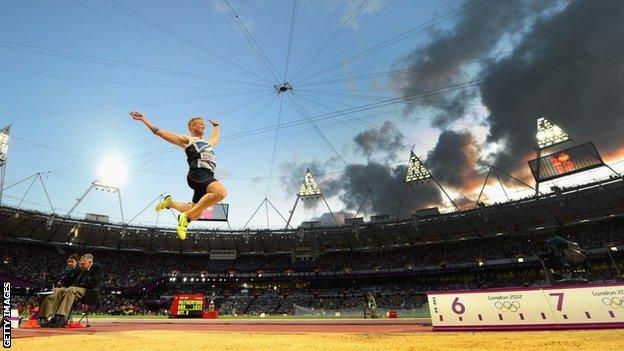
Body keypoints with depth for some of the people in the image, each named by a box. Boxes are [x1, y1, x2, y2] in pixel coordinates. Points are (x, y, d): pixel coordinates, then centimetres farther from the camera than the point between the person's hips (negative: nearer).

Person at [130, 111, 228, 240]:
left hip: (208, 176, 7)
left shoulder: (207, 142, 33)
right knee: (221, 192, -35)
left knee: (195, 215, 6)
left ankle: (171, 203, 29)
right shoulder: (186, 140, 15)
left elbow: (215, 137, 57)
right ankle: (187, 217, -25)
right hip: (198, 174, -7)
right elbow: (160, 132, 17)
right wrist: (144, 119, 17)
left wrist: (216, 126, 66)